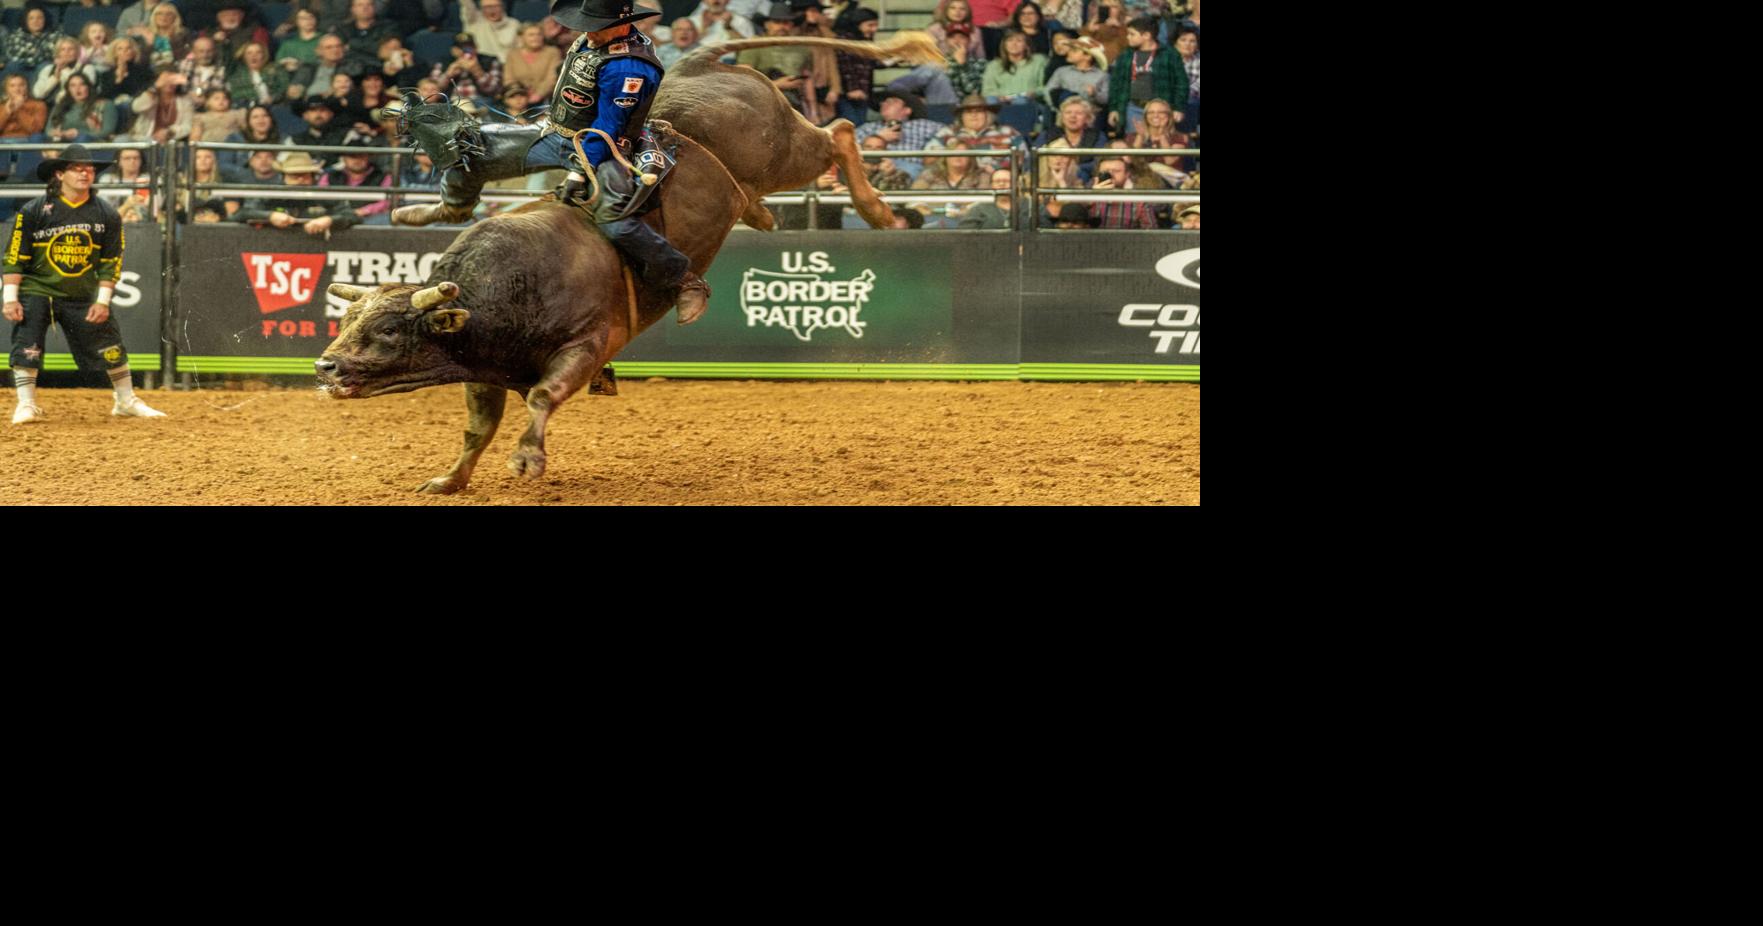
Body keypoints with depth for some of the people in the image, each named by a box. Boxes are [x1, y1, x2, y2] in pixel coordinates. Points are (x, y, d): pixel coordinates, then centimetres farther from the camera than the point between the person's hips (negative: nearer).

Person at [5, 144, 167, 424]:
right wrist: (11, 298, -13)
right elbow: (15, 257, -8)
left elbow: (111, 262, 3)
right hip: (37, 290, -2)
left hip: (83, 296, 2)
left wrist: (102, 301, -4)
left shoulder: (106, 214, -2)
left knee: (111, 347, 3)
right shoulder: (33, 211, -10)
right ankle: (27, 406, -2)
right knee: (26, 347, -15)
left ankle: (127, 401, 21)